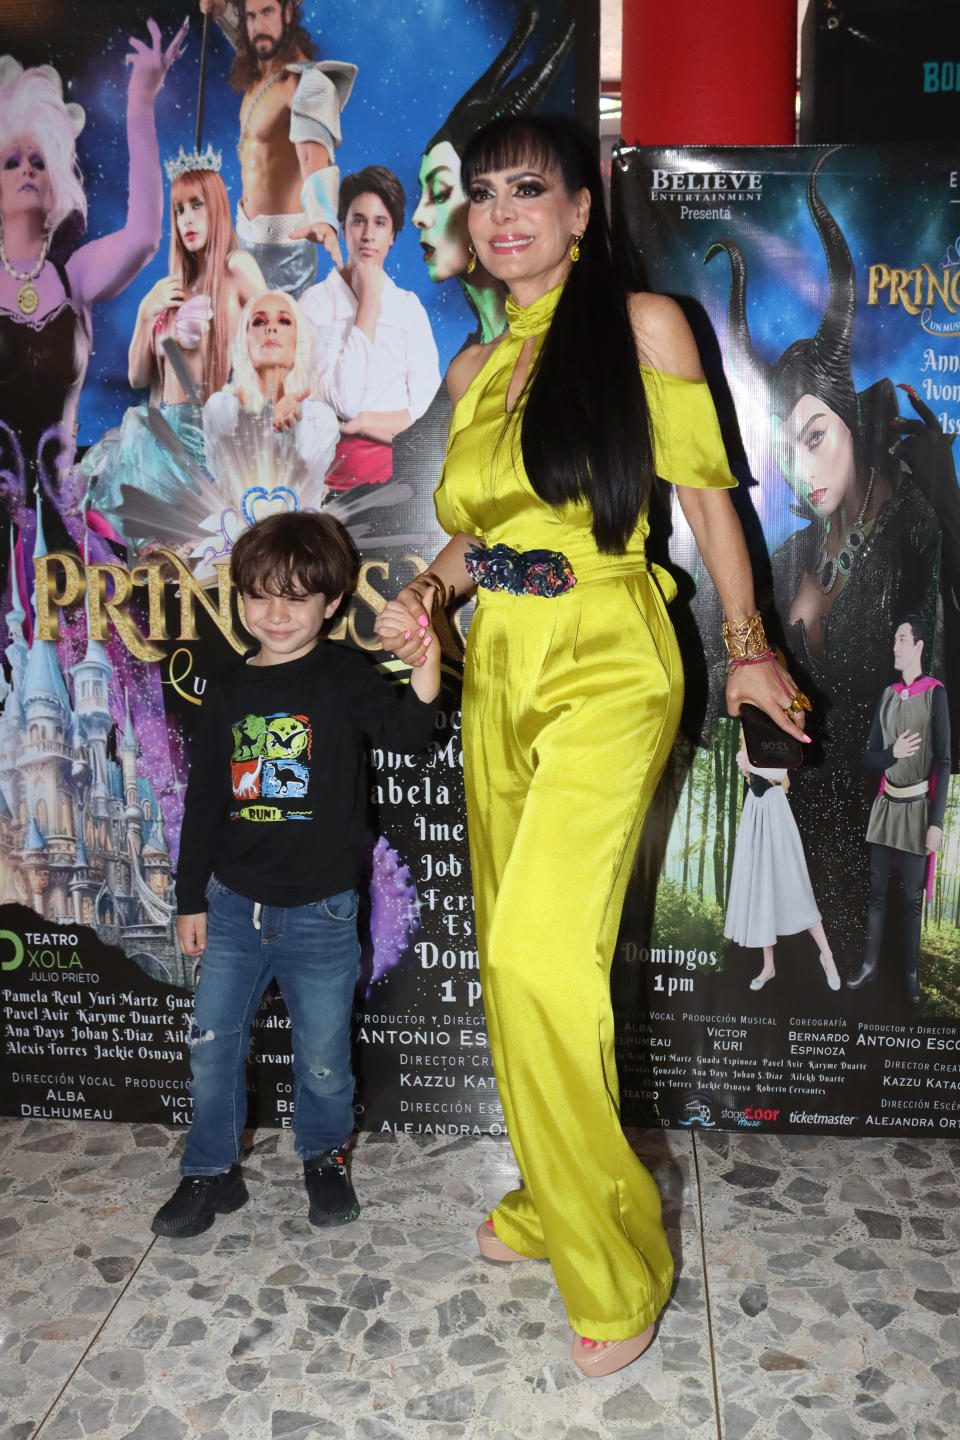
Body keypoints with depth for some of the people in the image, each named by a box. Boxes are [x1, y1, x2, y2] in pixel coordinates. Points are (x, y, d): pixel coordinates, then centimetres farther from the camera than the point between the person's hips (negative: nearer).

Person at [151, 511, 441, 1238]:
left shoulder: (343, 675, -6)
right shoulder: (229, 692, 4)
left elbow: (405, 733, -23)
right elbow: (204, 801, 8)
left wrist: (425, 674, -44)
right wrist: (192, 899, 9)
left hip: (321, 910, -3)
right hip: (234, 905, 3)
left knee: (323, 1056, 11)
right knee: (212, 1044, 10)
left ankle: (324, 1157, 36)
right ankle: (212, 1171, 30)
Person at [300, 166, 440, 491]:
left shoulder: (409, 306, 13)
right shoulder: (316, 302, 5)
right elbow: (344, 401, -11)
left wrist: (358, 422, -8)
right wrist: (369, 299, -3)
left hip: (400, 463, 2)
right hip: (337, 470, -2)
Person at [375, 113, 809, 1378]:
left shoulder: (644, 325, -2)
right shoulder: (474, 369, 14)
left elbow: (707, 494, 0)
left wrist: (749, 650, 1)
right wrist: (426, 592, 0)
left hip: (608, 670, -6)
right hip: (499, 669, 6)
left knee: (542, 954, -17)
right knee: (515, 956, 11)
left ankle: (617, 1260, 3)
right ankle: (551, 1200, 32)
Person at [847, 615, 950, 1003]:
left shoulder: (935, 693, -8)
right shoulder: (888, 695, 9)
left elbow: (944, 762, -10)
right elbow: (869, 758, 10)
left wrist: (937, 821, -15)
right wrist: (893, 753, -13)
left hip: (916, 807, -5)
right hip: (885, 805, 5)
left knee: (912, 896, 3)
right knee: (877, 890, 8)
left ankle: (911, 974, 14)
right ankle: (870, 966, 16)